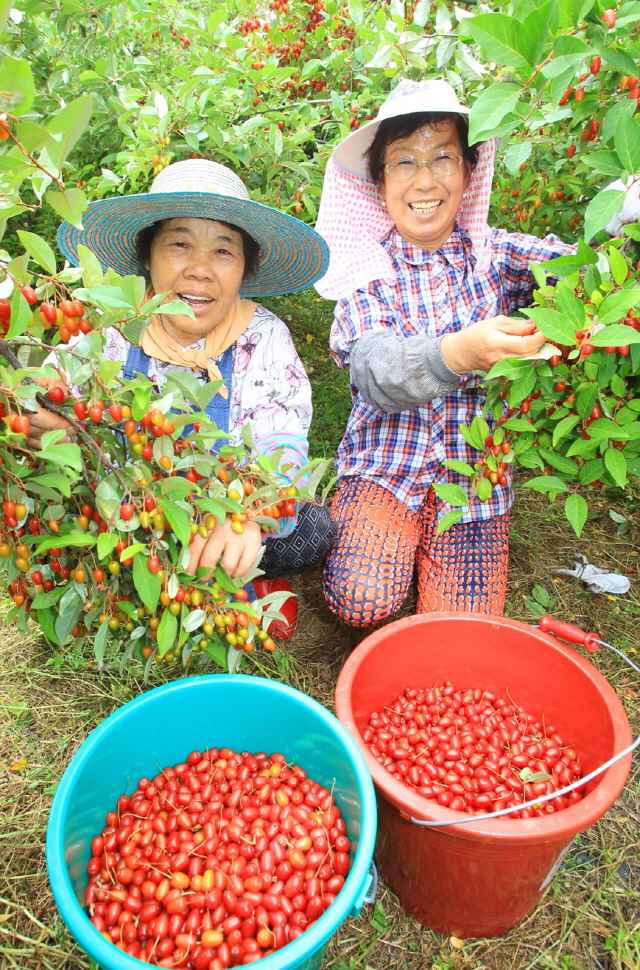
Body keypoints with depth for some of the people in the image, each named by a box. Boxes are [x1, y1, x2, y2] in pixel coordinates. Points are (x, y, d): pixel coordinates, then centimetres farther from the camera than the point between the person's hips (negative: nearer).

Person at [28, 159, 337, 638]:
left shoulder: (262, 337, -9)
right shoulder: (109, 333, -6)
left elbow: (282, 446, -21)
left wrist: (247, 514, -44)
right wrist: (39, 430, -39)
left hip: (225, 524, -1)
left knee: (313, 531, -27)